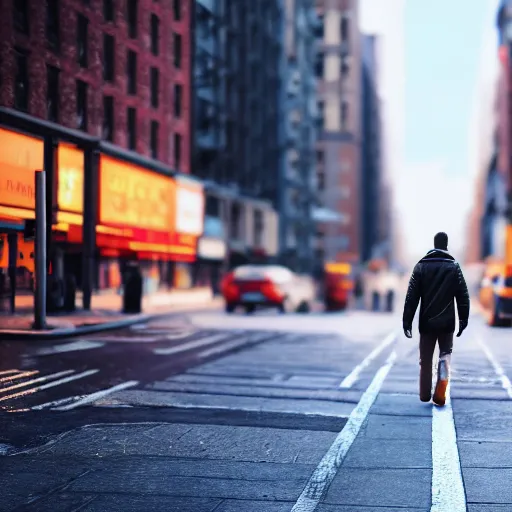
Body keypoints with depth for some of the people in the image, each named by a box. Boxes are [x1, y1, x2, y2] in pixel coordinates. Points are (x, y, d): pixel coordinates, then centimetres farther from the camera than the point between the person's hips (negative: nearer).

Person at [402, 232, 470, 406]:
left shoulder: (421, 266, 1)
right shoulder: (454, 266, -1)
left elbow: (411, 297, -2)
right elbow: (463, 296, -4)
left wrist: (407, 321, 0)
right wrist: (463, 320, 2)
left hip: (426, 322, 1)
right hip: (447, 322, -1)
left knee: (425, 359, 13)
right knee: (445, 355, 9)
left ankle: (425, 394, 15)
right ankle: (440, 394, -6)